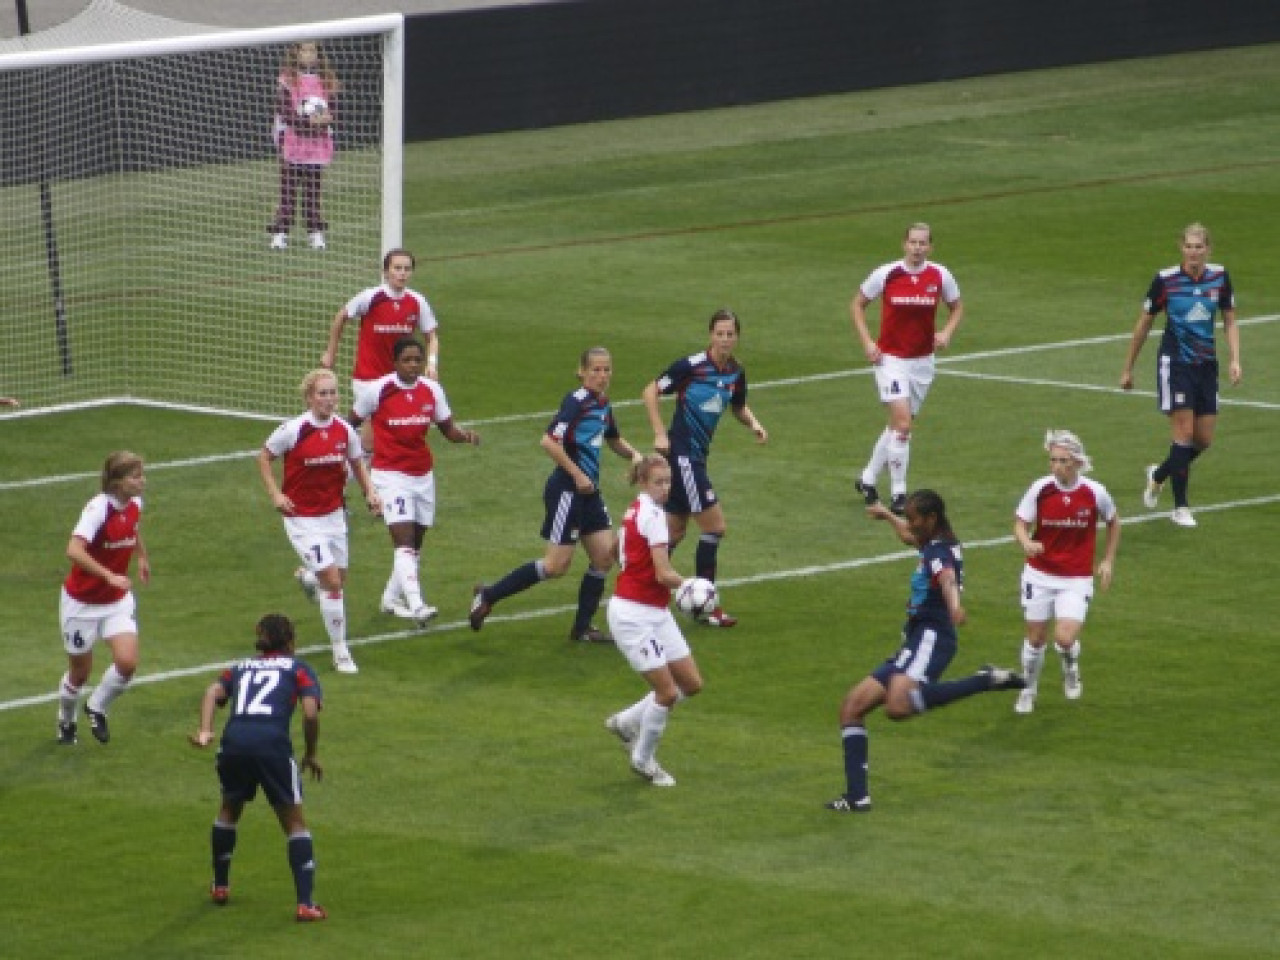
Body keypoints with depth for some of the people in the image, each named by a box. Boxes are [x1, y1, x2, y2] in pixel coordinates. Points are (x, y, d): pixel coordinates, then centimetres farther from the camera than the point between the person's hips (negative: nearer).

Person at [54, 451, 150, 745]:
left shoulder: (135, 504, -7)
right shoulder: (98, 509, -28)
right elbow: (74, 551, -41)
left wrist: (142, 556, 25)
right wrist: (110, 576, -45)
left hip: (118, 600, 5)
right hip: (82, 602, -5)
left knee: (127, 662, -13)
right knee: (80, 672, 10)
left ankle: (97, 708, 17)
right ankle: (66, 721, 41)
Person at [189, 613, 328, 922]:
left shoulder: (240, 668, 27)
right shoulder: (298, 669, 17)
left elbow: (213, 693, 7)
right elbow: (310, 713, 2)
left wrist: (204, 732, -6)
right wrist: (311, 754, 15)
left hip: (234, 740, 3)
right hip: (273, 743, -3)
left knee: (229, 810, 30)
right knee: (295, 824, 9)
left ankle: (220, 886, 38)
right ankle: (305, 903, -1)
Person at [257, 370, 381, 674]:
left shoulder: (344, 430, -5)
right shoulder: (293, 430, -18)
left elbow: (357, 461, 13)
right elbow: (264, 457, -3)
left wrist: (370, 492, -2)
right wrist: (275, 493, -13)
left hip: (334, 514, 5)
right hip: (303, 519, -5)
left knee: (340, 578, 15)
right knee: (332, 582, -11)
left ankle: (306, 576, 52)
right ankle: (340, 652, 0)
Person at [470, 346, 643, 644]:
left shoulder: (603, 405, 10)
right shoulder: (577, 402, -17)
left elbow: (613, 440, 28)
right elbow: (549, 441, -25)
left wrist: (633, 454, 8)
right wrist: (577, 475, -20)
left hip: (589, 491, 8)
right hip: (566, 490, -8)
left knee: (605, 555, 3)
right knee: (557, 565, -7)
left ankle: (583, 627, 14)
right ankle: (488, 596, 4)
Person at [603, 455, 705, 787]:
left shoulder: (637, 509, 9)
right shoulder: (653, 514, -18)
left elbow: (615, 551, 26)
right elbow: (664, 575, -23)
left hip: (656, 614, 9)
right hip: (634, 616, -9)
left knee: (691, 683, 9)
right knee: (667, 691, -6)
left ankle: (626, 722, 23)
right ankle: (643, 759, 13)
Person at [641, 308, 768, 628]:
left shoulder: (736, 373, 5)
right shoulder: (691, 366, -16)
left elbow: (738, 407, 22)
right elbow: (651, 391, -9)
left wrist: (753, 424, 1)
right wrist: (660, 434, -15)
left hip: (697, 457, 8)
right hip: (681, 453, -8)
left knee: (675, 532, 15)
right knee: (714, 525, -8)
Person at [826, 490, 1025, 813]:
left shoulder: (939, 550, -10)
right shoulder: (934, 545, 20)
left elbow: (947, 577, -35)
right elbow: (911, 537, 46)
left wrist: (954, 605, -56)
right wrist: (888, 515, 64)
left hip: (930, 638, -10)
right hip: (916, 644, 10)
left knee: (898, 707, -39)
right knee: (852, 707, 11)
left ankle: (987, 680, -30)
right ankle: (856, 796, 8)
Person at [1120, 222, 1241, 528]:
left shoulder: (1219, 276, 1)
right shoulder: (1166, 280, -9)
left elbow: (1230, 321, 11)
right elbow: (1144, 324, 1)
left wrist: (1235, 360, -3)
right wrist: (1128, 368, 6)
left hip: (1206, 365, 4)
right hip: (1175, 363, -4)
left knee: (1204, 439, 7)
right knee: (1184, 432, -10)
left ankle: (1158, 475, 34)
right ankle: (1180, 507, 0)